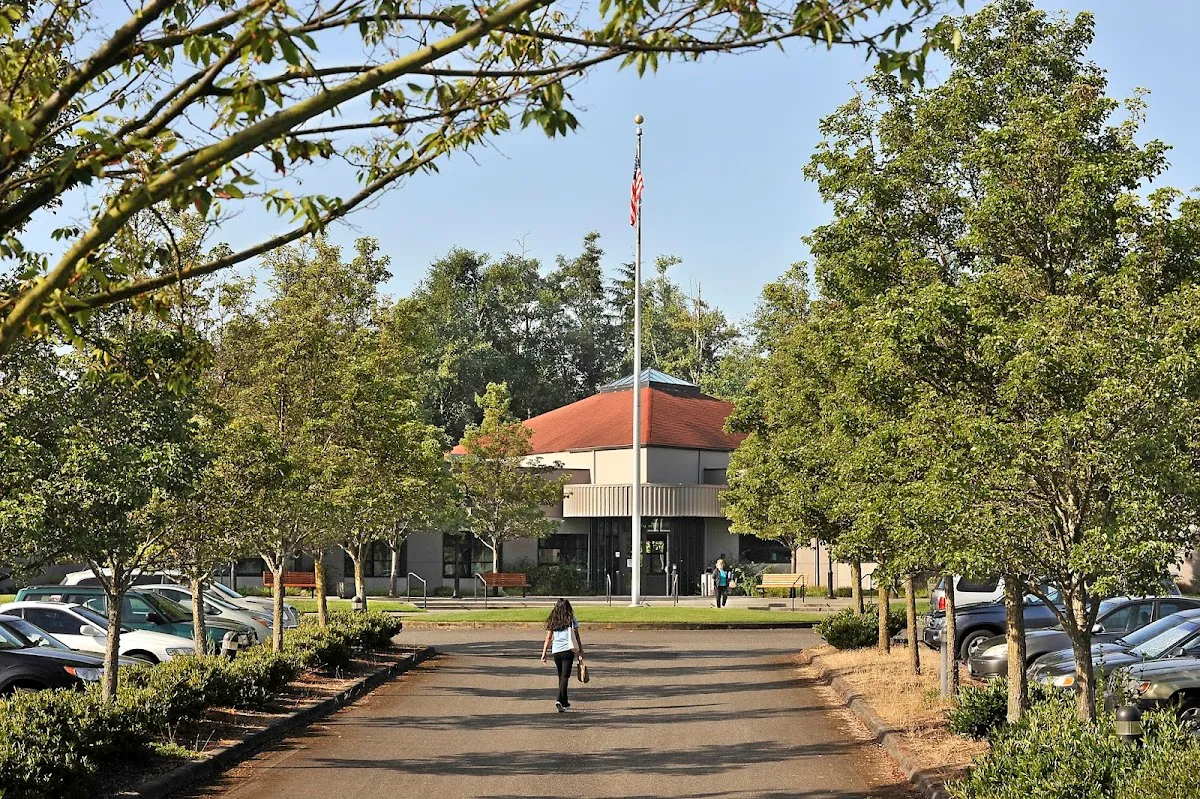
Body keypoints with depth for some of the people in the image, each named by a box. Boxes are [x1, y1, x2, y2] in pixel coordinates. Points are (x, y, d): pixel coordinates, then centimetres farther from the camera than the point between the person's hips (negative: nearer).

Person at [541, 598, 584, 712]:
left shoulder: (552, 622, 8)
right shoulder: (571, 620, -1)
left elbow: (548, 638, 6)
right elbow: (577, 637, -3)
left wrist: (544, 653, 7)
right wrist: (581, 652, 0)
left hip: (556, 651, 4)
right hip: (568, 651, -4)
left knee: (561, 676, 18)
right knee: (565, 676, -6)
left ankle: (564, 702, 27)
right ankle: (560, 700, -24)